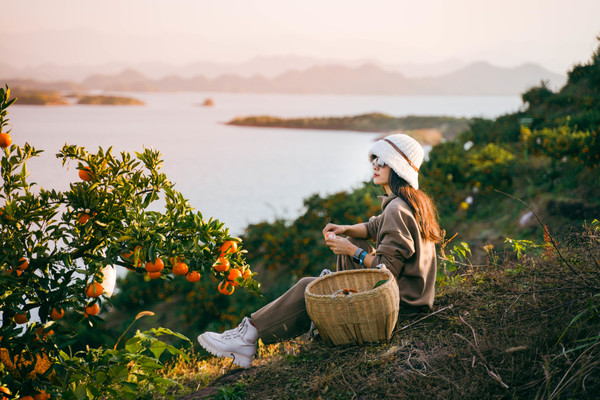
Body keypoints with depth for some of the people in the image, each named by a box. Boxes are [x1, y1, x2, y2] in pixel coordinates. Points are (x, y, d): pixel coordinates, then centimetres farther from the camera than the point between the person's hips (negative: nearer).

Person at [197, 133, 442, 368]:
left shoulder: (397, 210, -21)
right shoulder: (412, 200, 11)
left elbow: (388, 269, -24)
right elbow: (376, 227, 25)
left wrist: (353, 252, -14)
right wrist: (345, 230, 7)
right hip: (414, 291, 10)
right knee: (351, 242, 20)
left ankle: (249, 335, -1)